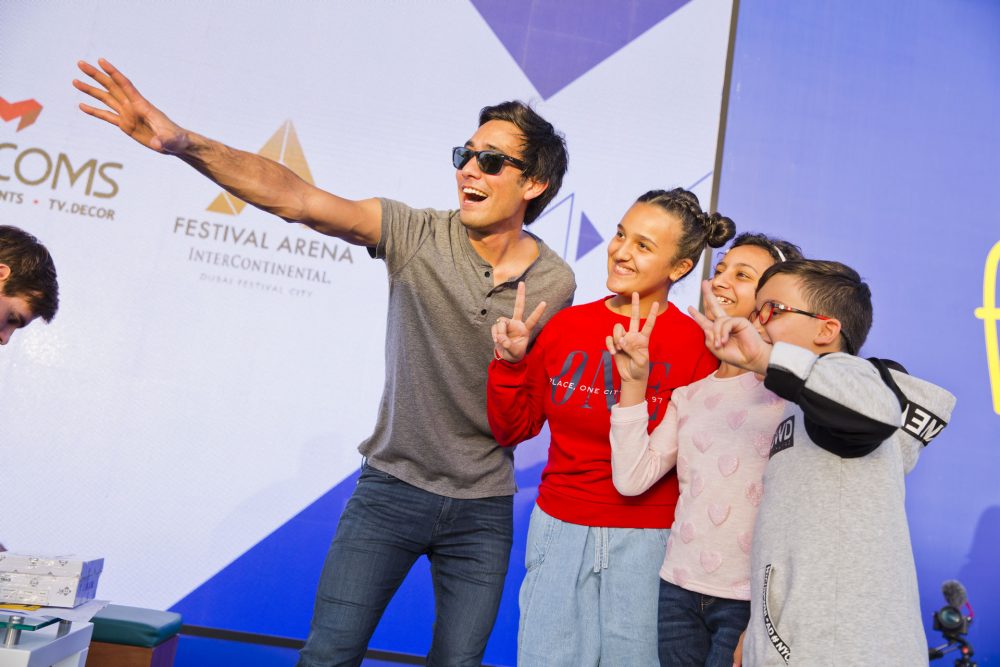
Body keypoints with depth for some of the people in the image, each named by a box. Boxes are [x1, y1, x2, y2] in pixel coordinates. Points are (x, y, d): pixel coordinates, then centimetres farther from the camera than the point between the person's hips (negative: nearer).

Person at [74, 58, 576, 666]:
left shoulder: (555, 285, -4)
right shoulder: (418, 235, -9)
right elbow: (293, 197, -21)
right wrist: (182, 142, -33)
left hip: (483, 508, 1)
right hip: (391, 487, -1)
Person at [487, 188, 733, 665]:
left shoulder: (697, 345, -9)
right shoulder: (566, 325, 1)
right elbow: (512, 431, 7)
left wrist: (639, 386, -23)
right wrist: (509, 362, -9)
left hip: (648, 537, -3)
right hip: (558, 528, 3)